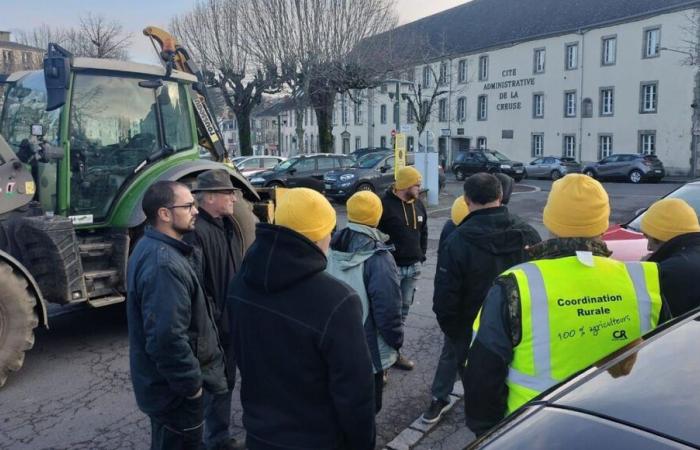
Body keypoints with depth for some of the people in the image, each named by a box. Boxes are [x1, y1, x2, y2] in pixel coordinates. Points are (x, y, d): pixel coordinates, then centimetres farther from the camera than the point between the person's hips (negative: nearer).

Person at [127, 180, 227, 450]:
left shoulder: (151, 248, 5)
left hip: (163, 381, 10)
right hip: (174, 389, -10)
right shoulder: (163, 264, -29)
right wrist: (191, 383, -20)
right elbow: (167, 338, -34)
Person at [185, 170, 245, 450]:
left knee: (227, 380, 21)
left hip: (233, 318, 9)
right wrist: (213, 320, -21)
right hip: (215, 324, -9)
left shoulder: (228, 225, 8)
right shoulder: (196, 231, -22)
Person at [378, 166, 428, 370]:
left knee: (403, 309, 13)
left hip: (413, 267, 7)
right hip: (391, 267, -7)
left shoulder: (418, 205, 11)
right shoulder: (385, 204, -13)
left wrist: (421, 256, 14)